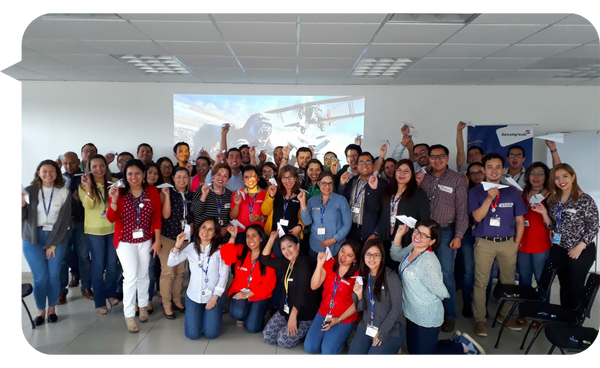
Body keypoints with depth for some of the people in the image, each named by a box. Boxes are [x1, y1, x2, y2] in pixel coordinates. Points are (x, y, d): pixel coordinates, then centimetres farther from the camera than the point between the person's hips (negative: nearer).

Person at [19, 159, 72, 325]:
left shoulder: (64, 192, -1)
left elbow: (64, 220, -3)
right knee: (40, 277, -1)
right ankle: (41, 311, 17)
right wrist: (21, 205, -25)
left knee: (54, 276, 2)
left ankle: (52, 309, 20)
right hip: (33, 239, 0)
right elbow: (21, 218, -3)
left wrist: (53, 244, -6)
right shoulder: (29, 191, 0)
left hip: (56, 239, 0)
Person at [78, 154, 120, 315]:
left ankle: (111, 293, 31)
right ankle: (99, 301, 15)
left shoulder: (114, 182, -1)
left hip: (113, 228, 2)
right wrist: (88, 187, -29)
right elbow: (88, 205, -19)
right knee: (98, 264, 4)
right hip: (94, 230, -2)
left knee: (112, 263, 11)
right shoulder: (84, 185, -4)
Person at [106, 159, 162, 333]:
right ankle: (129, 315, 4)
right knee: (131, 276, -7)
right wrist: (114, 199, -31)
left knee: (143, 275, 14)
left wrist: (157, 240, -2)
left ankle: (143, 306, 34)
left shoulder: (152, 191, -5)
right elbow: (111, 218, -15)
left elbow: (157, 217, -1)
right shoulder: (119, 192, -9)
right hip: (125, 241, -2)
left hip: (145, 241, 2)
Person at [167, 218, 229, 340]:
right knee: (192, 334, -4)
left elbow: (224, 274, -9)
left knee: (211, 334, -8)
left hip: (213, 296, -2)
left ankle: (212, 315, 24)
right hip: (193, 296, 2)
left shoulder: (220, 250, -8)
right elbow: (171, 263, 1)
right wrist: (177, 245, -13)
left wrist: (214, 297, -11)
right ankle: (198, 315, 27)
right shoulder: (191, 247, 1)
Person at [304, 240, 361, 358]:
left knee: (327, 353, -16)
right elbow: (314, 286, -13)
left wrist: (338, 319, -15)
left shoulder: (358, 274, -16)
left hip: (345, 319, -4)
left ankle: (341, 339, 13)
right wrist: (319, 264, -25)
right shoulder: (329, 264, -6)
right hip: (324, 313, 4)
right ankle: (329, 340, 20)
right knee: (309, 348, -7)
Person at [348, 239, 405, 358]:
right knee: (354, 354, -13)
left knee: (374, 355, -21)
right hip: (367, 325, 4)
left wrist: (382, 332, -14)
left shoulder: (391, 276, -16)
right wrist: (359, 295, -17)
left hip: (391, 328, -4)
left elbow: (396, 307, -14)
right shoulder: (362, 275, 1)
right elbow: (361, 308, 4)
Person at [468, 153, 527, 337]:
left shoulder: (512, 192, 8)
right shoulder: (476, 192, 2)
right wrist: (489, 198, -20)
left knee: (508, 281, 9)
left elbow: (520, 220, 9)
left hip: (508, 243, 2)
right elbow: (478, 217, -9)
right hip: (484, 242, -2)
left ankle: (505, 315, 26)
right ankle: (479, 319, 9)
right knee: (481, 282, -1)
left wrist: (516, 243, 3)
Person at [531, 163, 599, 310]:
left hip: (581, 251, -5)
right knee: (564, 286, 16)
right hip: (558, 251, 5)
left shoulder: (585, 200, -13)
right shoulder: (553, 200, 3)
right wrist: (544, 213, -10)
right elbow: (553, 227, 7)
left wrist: (579, 248, -16)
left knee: (575, 287, 6)